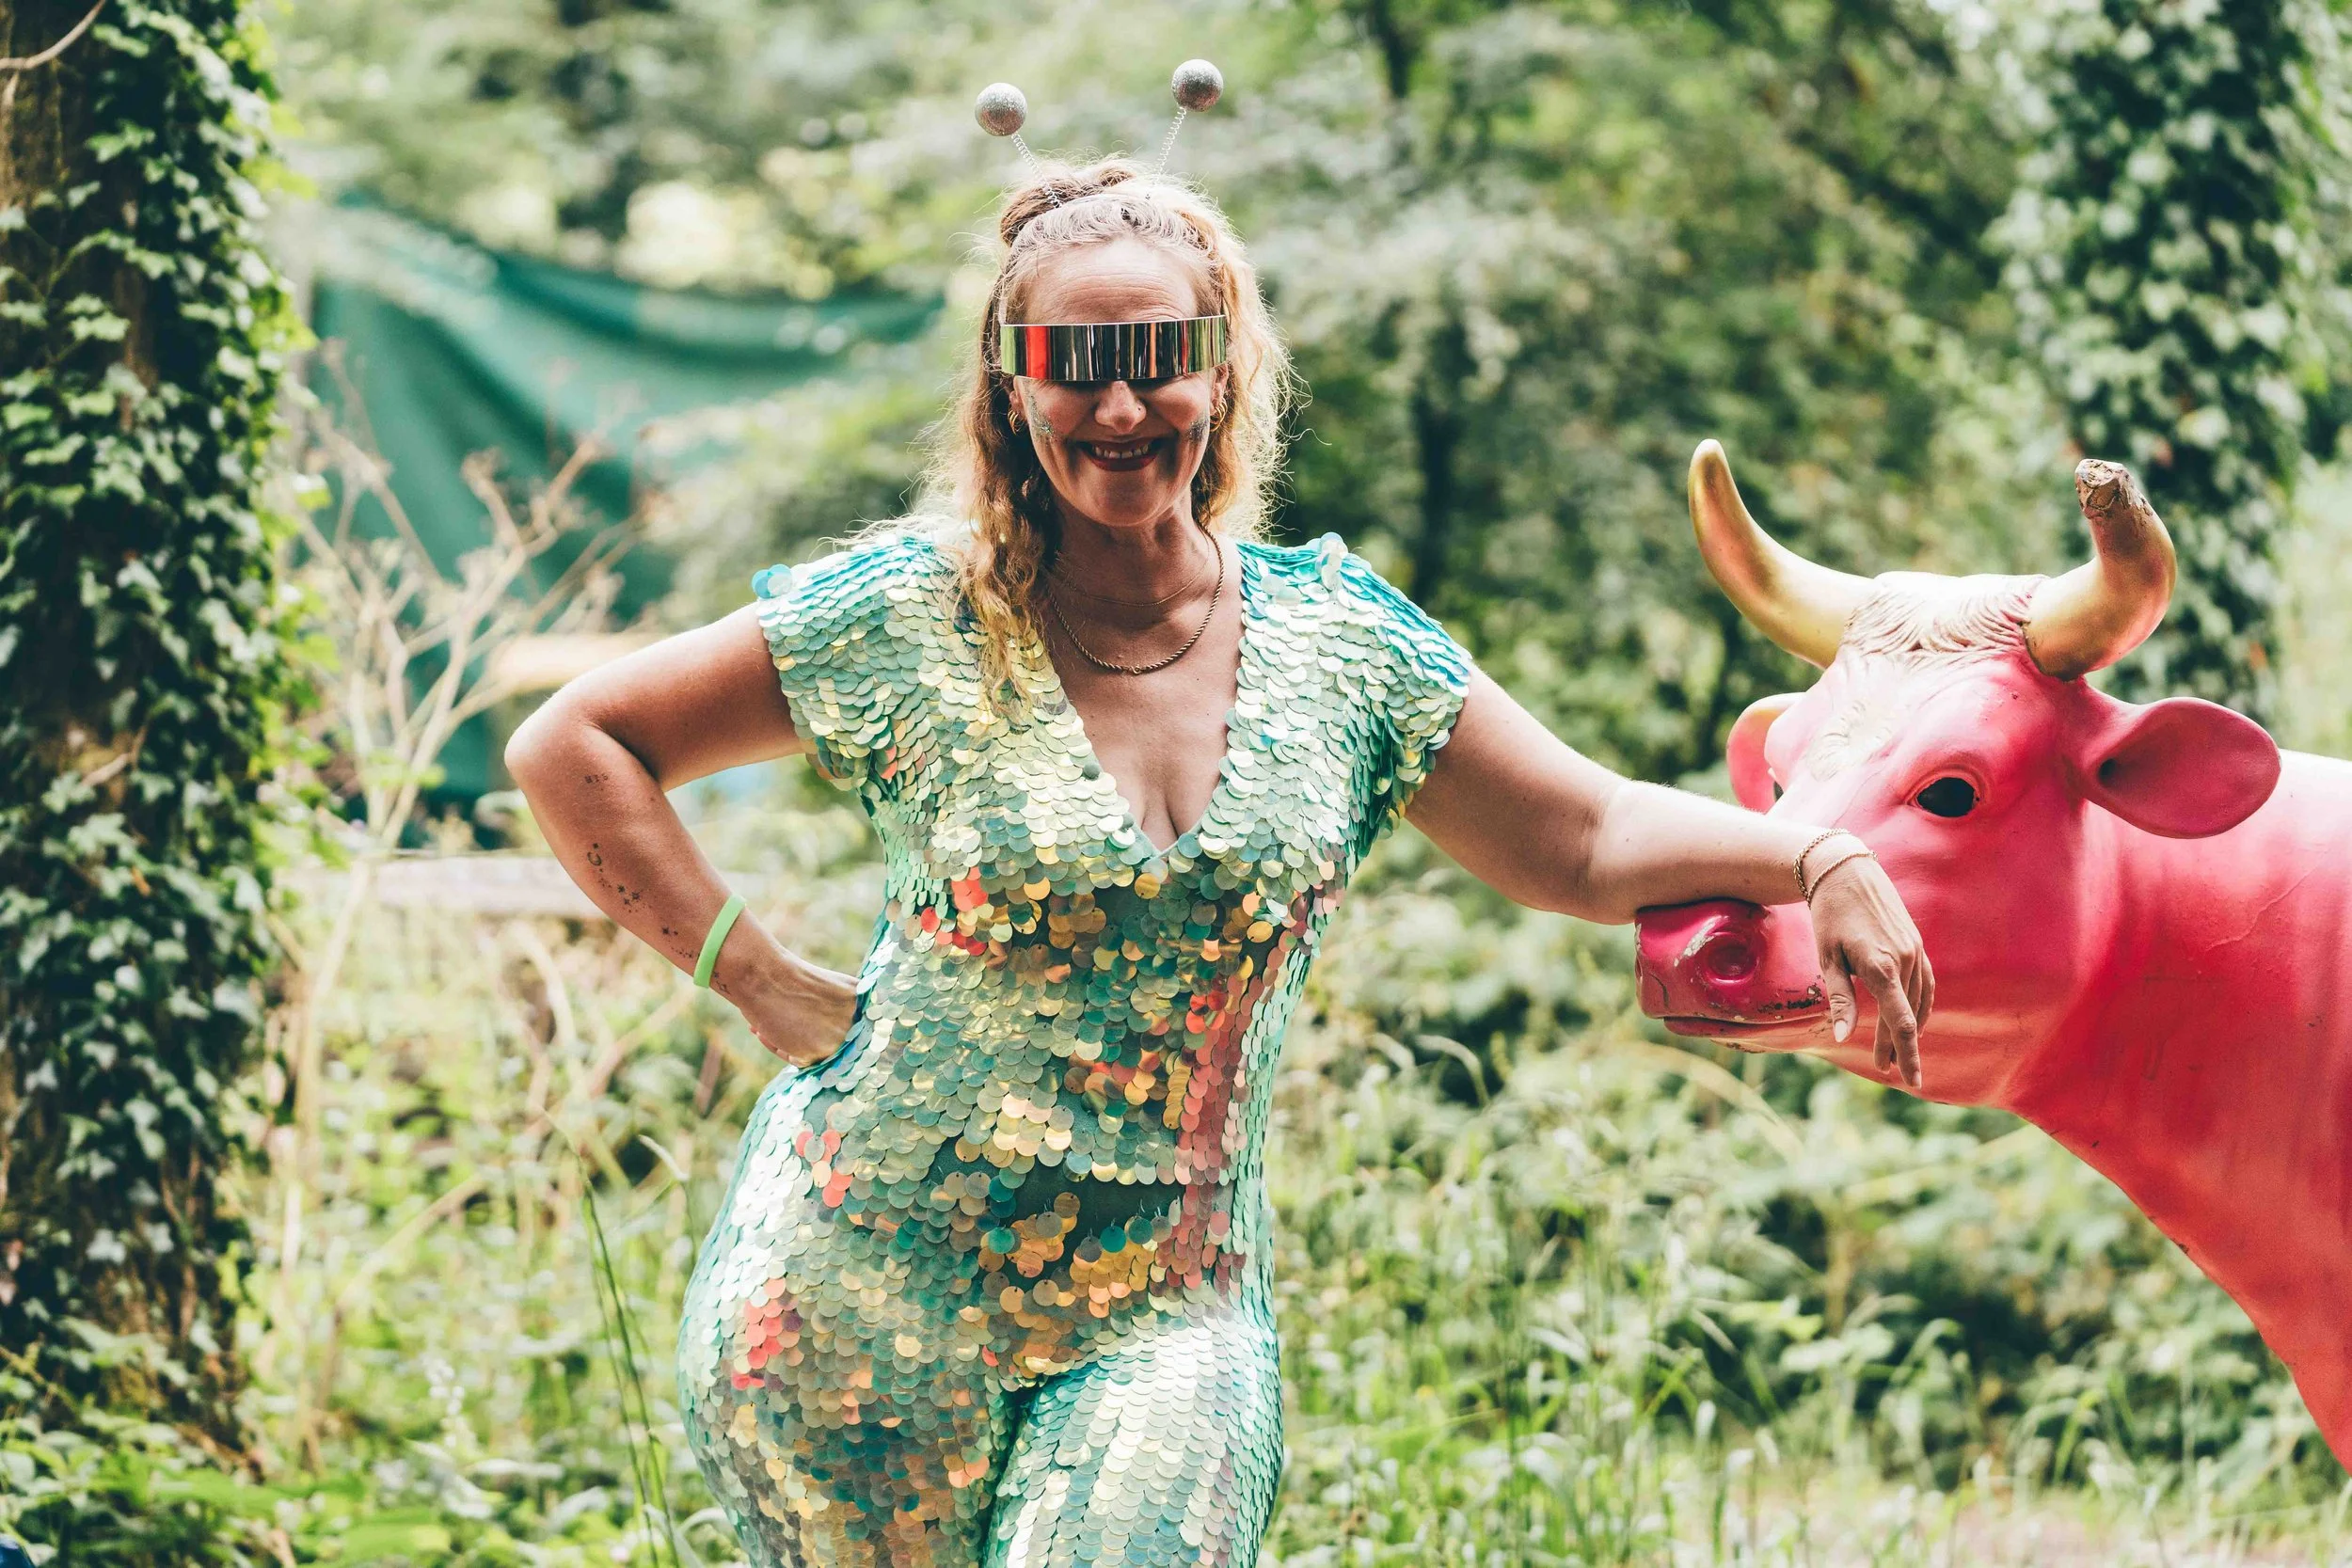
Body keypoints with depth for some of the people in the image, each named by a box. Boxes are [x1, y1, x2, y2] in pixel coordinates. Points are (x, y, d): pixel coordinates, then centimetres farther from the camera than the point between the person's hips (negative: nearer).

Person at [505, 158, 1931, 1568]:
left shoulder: (1334, 639, 3)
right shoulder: (913, 618, -6)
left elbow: (1589, 840, 8)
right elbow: (574, 748, -1)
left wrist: (1822, 858, -8)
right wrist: (763, 983, -7)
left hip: (1168, 1321, 2)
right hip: (863, 1297, -1)